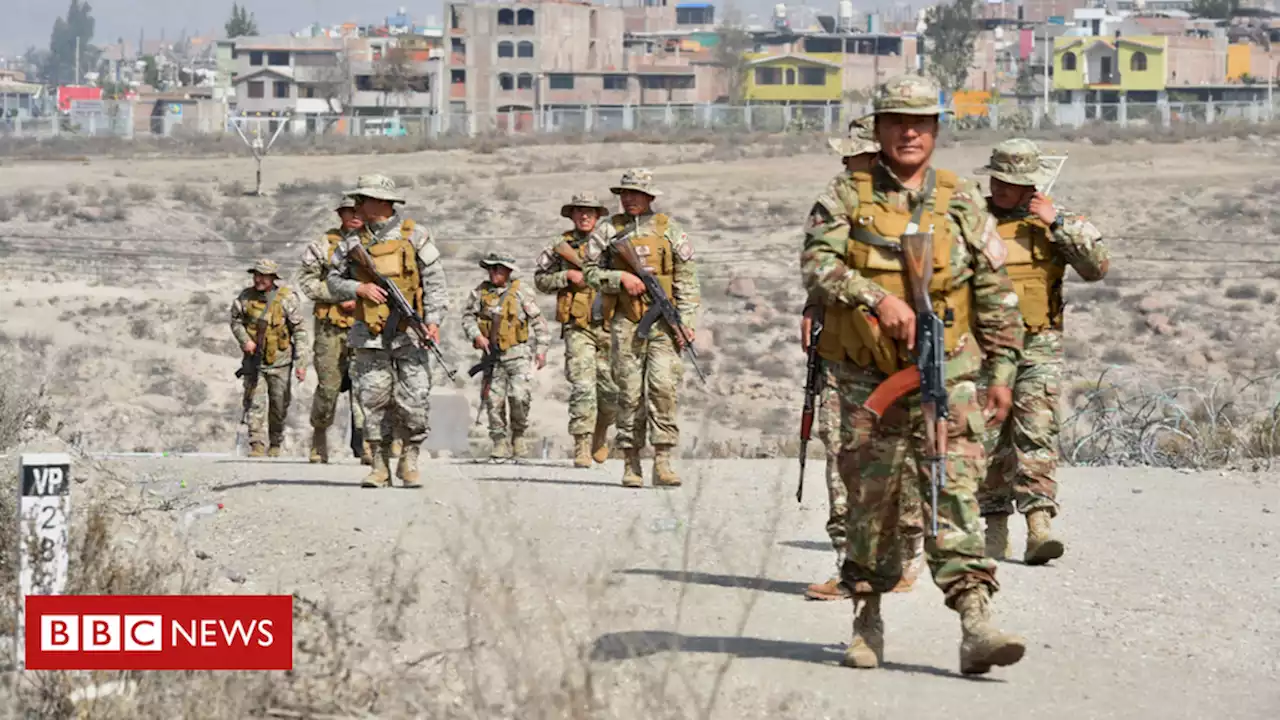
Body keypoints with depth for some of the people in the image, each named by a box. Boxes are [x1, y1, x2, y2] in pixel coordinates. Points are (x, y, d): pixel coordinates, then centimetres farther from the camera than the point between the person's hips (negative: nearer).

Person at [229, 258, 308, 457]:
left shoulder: (287, 299, -9)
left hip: (279, 362, -1)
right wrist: (245, 340, -8)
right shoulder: (246, 297, -2)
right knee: (256, 403, -10)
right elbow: (236, 321, 13)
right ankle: (256, 445, -12)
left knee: (279, 407, 8)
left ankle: (275, 444, 26)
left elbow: (299, 332, -7)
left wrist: (301, 363, -12)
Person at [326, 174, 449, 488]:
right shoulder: (353, 243, 11)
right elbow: (334, 281, 15)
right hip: (371, 336, 3)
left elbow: (435, 281, 1)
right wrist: (359, 288, -5)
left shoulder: (415, 237, 3)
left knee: (414, 401, -9)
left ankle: (410, 461, 5)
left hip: (409, 333, -3)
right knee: (374, 401, 0)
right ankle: (380, 465, 7)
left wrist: (433, 320, -9)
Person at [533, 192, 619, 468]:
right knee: (582, 387, -14)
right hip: (578, 328, -2)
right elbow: (541, 280, 10)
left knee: (611, 392, 5)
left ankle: (600, 430, 33)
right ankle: (582, 448, -14)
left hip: (609, 328, 2)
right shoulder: (561, 246, 6)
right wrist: (568, 276, -6)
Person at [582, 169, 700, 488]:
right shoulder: (609, 230, 8)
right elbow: (591, 271, 9)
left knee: (664, 386, -12)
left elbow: (686, 279, 7)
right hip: (626, 321, 1)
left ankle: (663, 460, -12)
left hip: (663, 321, -1)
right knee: (630, 392, 1)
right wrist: (621, 278, -8)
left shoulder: (668, 229, 7)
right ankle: (631, 461, 7)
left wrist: (687, 322, -1)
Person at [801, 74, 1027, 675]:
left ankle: (975, 625, -18)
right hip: (868, 376, 0)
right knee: (871, 497, 7)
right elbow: (818, 264, -11)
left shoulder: (963, 203, 8)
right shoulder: (845, 198, 4)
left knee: (955, 491, -11)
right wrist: (877, 298, -25)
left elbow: (996, 294, 10)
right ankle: (867, 620, 21)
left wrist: (1003, 369, 5)